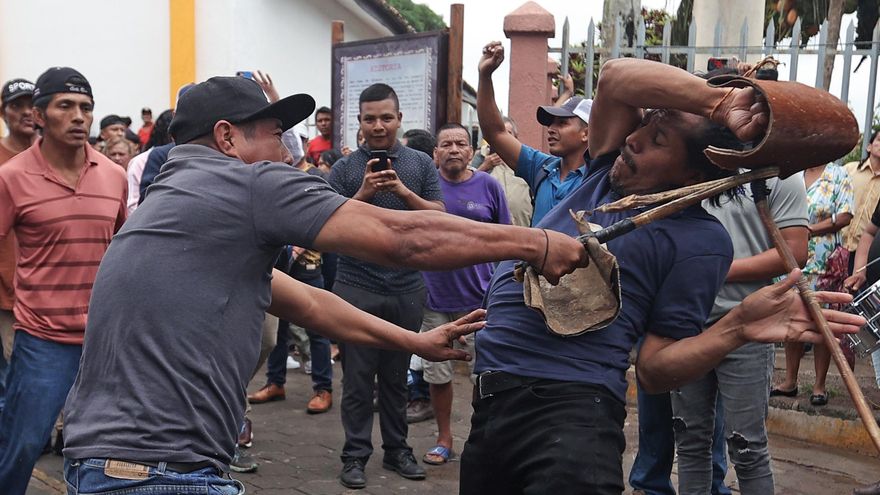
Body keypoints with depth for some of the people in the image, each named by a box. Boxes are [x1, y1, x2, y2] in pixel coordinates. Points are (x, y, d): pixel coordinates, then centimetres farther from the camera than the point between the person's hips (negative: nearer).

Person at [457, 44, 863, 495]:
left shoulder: (698, 240, -5)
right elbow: (616, 77, -2)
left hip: (568, 411, -7)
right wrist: (717, 101, -12)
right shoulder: (609, 174, 12)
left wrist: (738, 328, -22)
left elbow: (652, 371, -7)